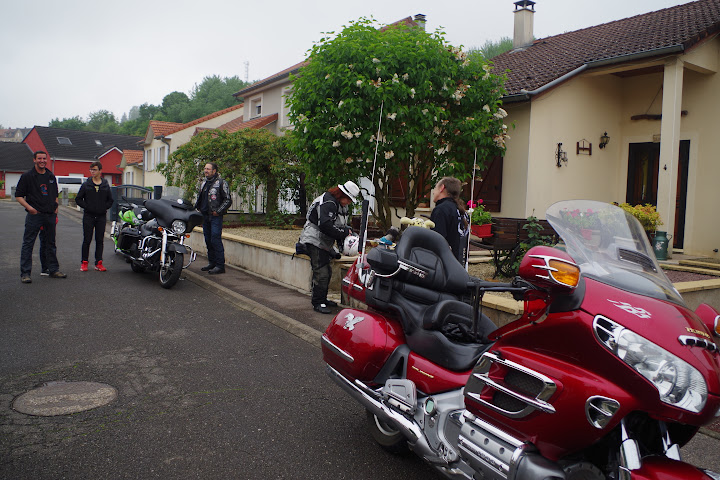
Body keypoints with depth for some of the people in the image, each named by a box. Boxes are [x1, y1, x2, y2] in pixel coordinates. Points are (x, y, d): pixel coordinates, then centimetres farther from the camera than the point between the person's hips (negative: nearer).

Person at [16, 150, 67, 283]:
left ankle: (53, 270, 21)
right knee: (28, 244, -3)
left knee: (51, 243, 12)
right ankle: (25, 273, 0)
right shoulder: (27, 176, -1)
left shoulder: (51, 176, 14)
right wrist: (28, 207, -17)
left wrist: (55, 209, 9)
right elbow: (18, 195, -2)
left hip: (50, 215, 5)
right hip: (34, 214, -5)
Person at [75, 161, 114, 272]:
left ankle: (99, 263, 7)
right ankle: (84, 263, 9)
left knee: (100, 240, 2)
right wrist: (87, 207, -7)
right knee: (87, 240, 1)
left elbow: (110, 200, 14)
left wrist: (104, 207, -2)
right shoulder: (86, 185, 4)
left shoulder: (106, 185, 7)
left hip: (101, 216, 1)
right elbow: (78, 199, 6)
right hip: (89, 216, -1)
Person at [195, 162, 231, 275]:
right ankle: (212, 263, 20)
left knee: (216, 240, -12)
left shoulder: (221, 183, -6)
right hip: (205, 215, 8)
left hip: (215, 216, -8)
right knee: (208, 240, 10)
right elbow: (200, 197, 30)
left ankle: (220, 265, -8)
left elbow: (228, 200, -7)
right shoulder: (204, 183, 17)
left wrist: (218, 211, -12)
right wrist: (197, 207, 13)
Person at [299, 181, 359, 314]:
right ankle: (317, 303, -4)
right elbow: (325, 225, -31)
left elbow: (341, 225, 14)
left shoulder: (340, 205, 12)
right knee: (321, 273, -12)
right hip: (314, 241, -10)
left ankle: (322, 299, 25)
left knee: (327, 271, 14)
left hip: (323, 243, 10)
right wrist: (344, 232, -23)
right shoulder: (328, 203, -21)